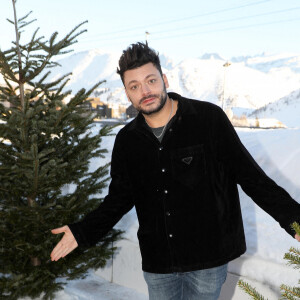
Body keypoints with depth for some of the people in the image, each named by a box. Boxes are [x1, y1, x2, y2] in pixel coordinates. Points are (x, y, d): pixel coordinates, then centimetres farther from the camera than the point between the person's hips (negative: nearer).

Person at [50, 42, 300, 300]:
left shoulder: (210, 119, -11)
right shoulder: (127, 140, 0)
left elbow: (250, 175, -7)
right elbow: (119, 198, 10)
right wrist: (82, 232, 1)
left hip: (208, 258, -3)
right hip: (158, 262, 3)